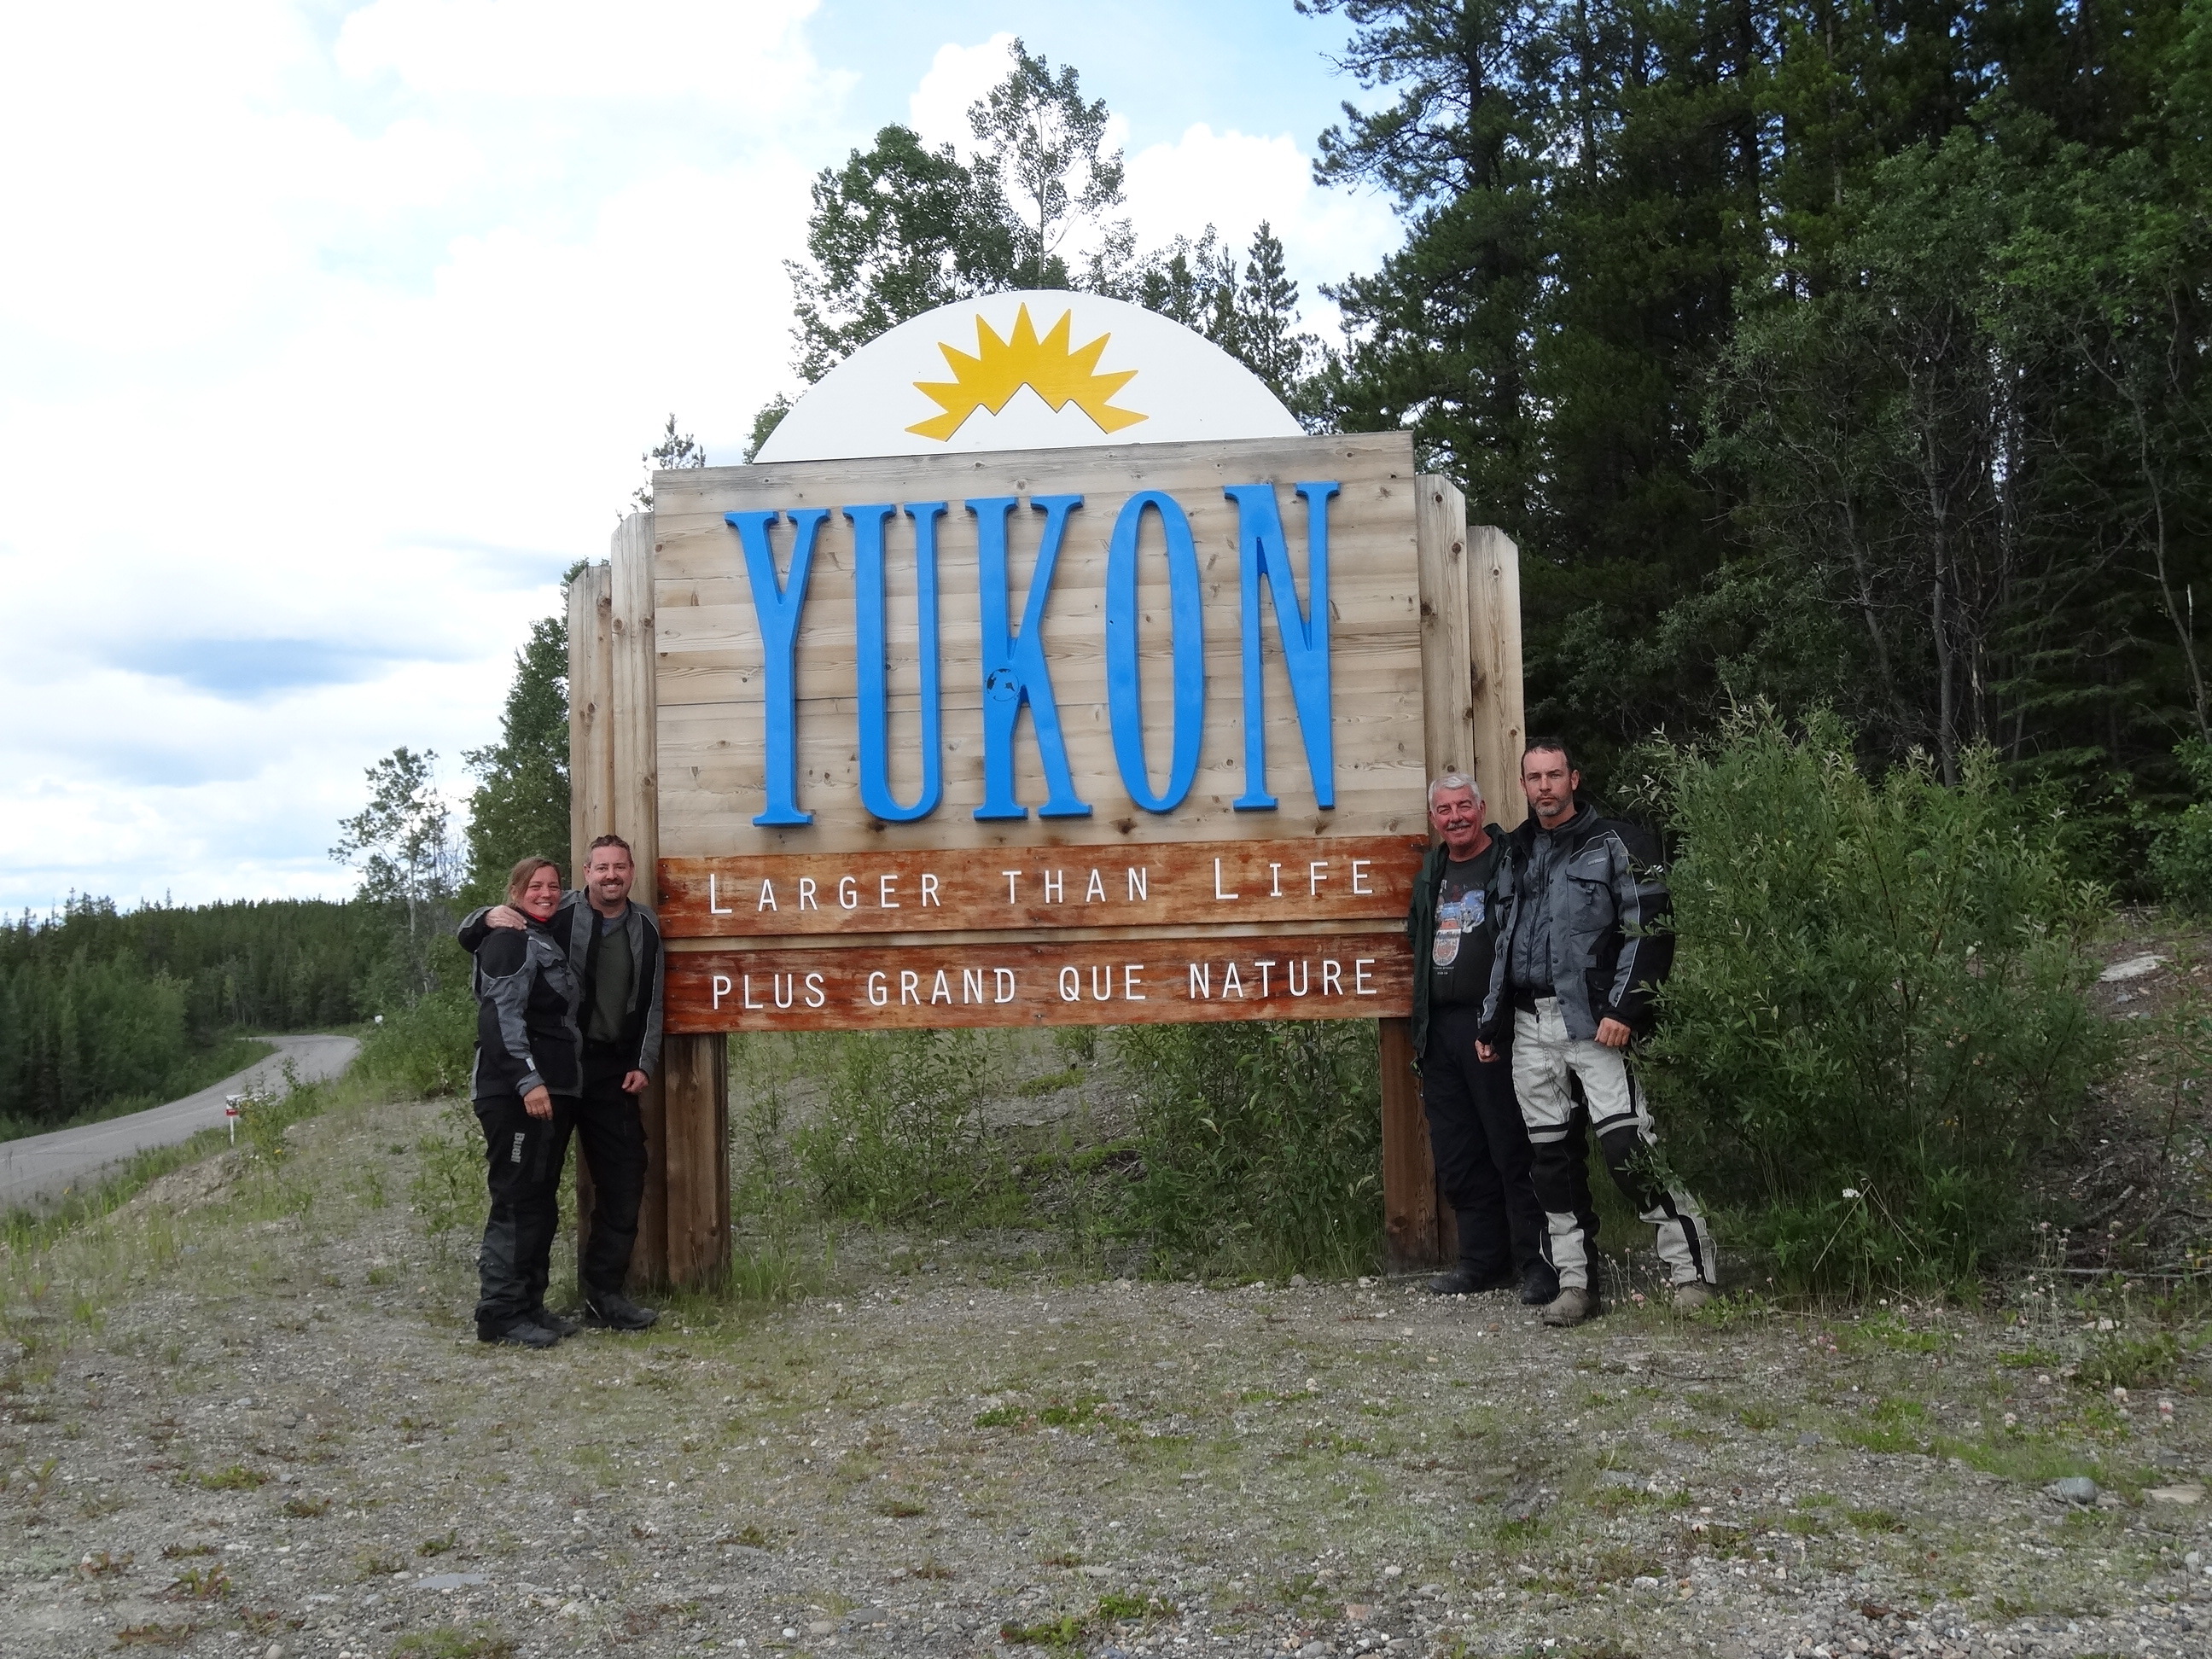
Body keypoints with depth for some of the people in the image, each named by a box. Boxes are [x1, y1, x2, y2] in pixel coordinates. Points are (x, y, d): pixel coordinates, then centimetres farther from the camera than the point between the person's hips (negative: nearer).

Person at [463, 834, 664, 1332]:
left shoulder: (644, 926, 9)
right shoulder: (557, 915, -5)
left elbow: (651, 1004, 14)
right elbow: (470, 937, -2)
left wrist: (644, 1065, 5)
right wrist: (489, 918, -24)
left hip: (613, 1071, 4)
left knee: (625, 1181, 3)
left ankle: (604, 1291, 12)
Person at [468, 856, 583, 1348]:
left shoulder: (548, 942, 20)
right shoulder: (511, 942, -9)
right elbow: (501, 1017, -18)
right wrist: (528, 1081, -25)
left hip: (553, 1090, 10)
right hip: (514, 1092, -10)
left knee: (542, 1202, 12)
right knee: (517, 1201, -8)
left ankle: (529, 1305, 19)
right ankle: (501, 1314, -3)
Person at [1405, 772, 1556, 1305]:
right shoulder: (1430, 876, 17)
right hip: (1440, 1030, 7)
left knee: (1513, 1150, -6)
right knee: (1456, 1156, 10)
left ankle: (1538, 1264, 2)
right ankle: (1482, 1260, 20)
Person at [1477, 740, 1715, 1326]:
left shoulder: (1615, 844, 1)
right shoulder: (1516, 855, 19)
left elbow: (1650, 931, -6)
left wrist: (1624, 1009, -16)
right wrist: (1492, 1022, 20)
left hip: (1593, 1021, -6)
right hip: (1530, 1029, 6)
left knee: (1627, 1146, -14)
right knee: (1553, 1157, 5)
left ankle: (1692, 1270, -4)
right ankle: (1575, 1284, 12)